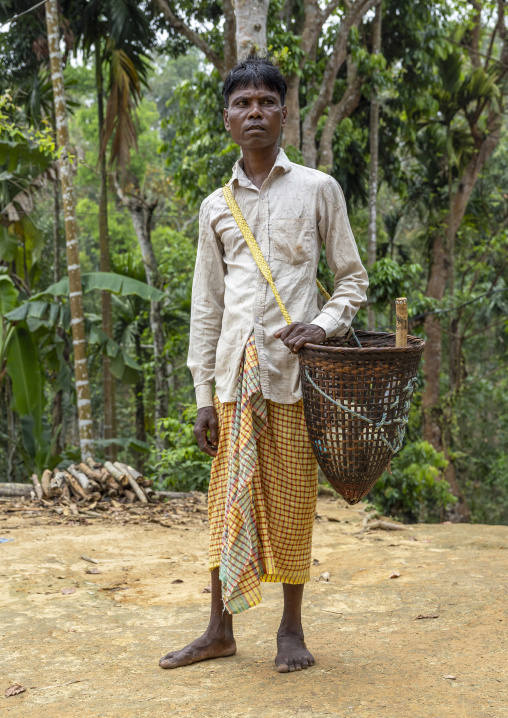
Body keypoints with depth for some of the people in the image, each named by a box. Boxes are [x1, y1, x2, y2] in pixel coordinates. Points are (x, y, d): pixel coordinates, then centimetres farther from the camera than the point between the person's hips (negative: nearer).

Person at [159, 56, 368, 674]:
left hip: (293, 367, -2)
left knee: (291, 497, 2)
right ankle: (220, 629, 17)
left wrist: (325, 323, -11)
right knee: (229, 497, 5)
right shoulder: (215, 206, 12)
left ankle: (292, 628, 17)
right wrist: (203, 395, 7)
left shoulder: (317, 189, 5)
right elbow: (206, 305, 12)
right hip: (235, 369, 2)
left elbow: (352, 277, 10)